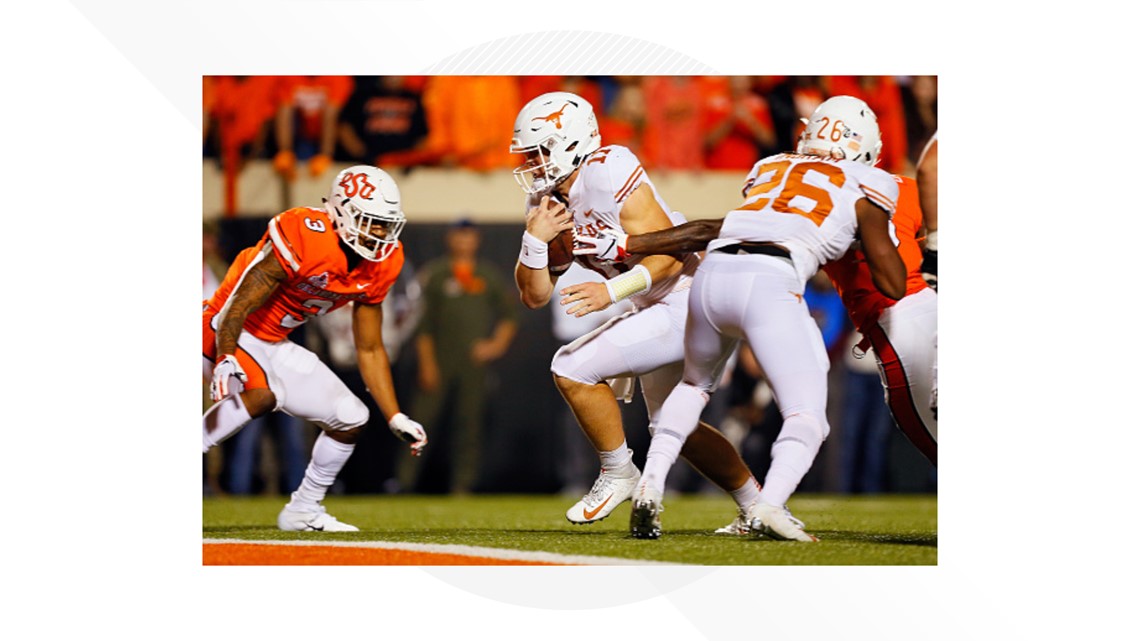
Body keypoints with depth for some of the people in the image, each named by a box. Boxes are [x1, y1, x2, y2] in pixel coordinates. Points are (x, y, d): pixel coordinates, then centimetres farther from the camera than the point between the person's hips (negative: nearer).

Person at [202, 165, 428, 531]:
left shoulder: (377, 267, -2)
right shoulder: (302, 238, -28)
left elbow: (370, 350, 8)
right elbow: (236, 308, -26)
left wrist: (396, 418, 5)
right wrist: (226, 362, -39)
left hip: (274, 346, 8)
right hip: (227, 336, -8)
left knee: (351, 419, 6)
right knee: (261, 395, -36)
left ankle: (303, 511, 23)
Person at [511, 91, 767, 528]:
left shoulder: (608, 174, -21)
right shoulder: (546, 202, 6)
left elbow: (670, 254, -24)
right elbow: (534, 296, 5)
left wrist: (613, 292, -35)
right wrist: (535, 240, -11)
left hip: (688, 302, -10)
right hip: (662, 310, 10)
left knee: (573, 368, -16)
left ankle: (618, 474, 2)